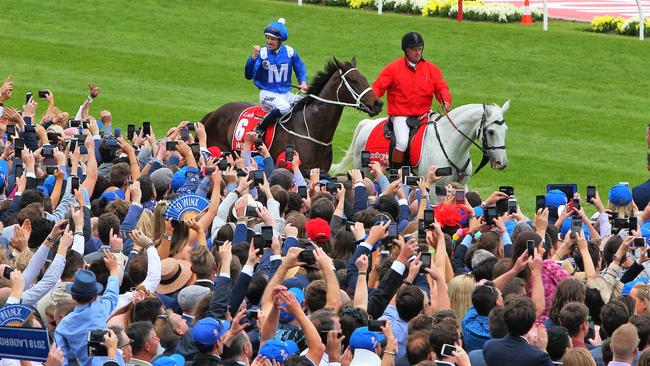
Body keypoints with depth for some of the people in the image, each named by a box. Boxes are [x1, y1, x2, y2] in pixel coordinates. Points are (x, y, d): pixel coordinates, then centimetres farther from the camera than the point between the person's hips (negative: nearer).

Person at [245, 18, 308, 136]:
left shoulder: (289, 52, 1)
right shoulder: (262, 53, -8)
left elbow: (300, 68, 16)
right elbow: (248, 76, -14)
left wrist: (303, 82, -3)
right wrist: (253, 57, -26)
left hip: (285, 94, 5)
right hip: (267, 94, -5)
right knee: (284, 107, -35)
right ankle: (259, 130, -22)